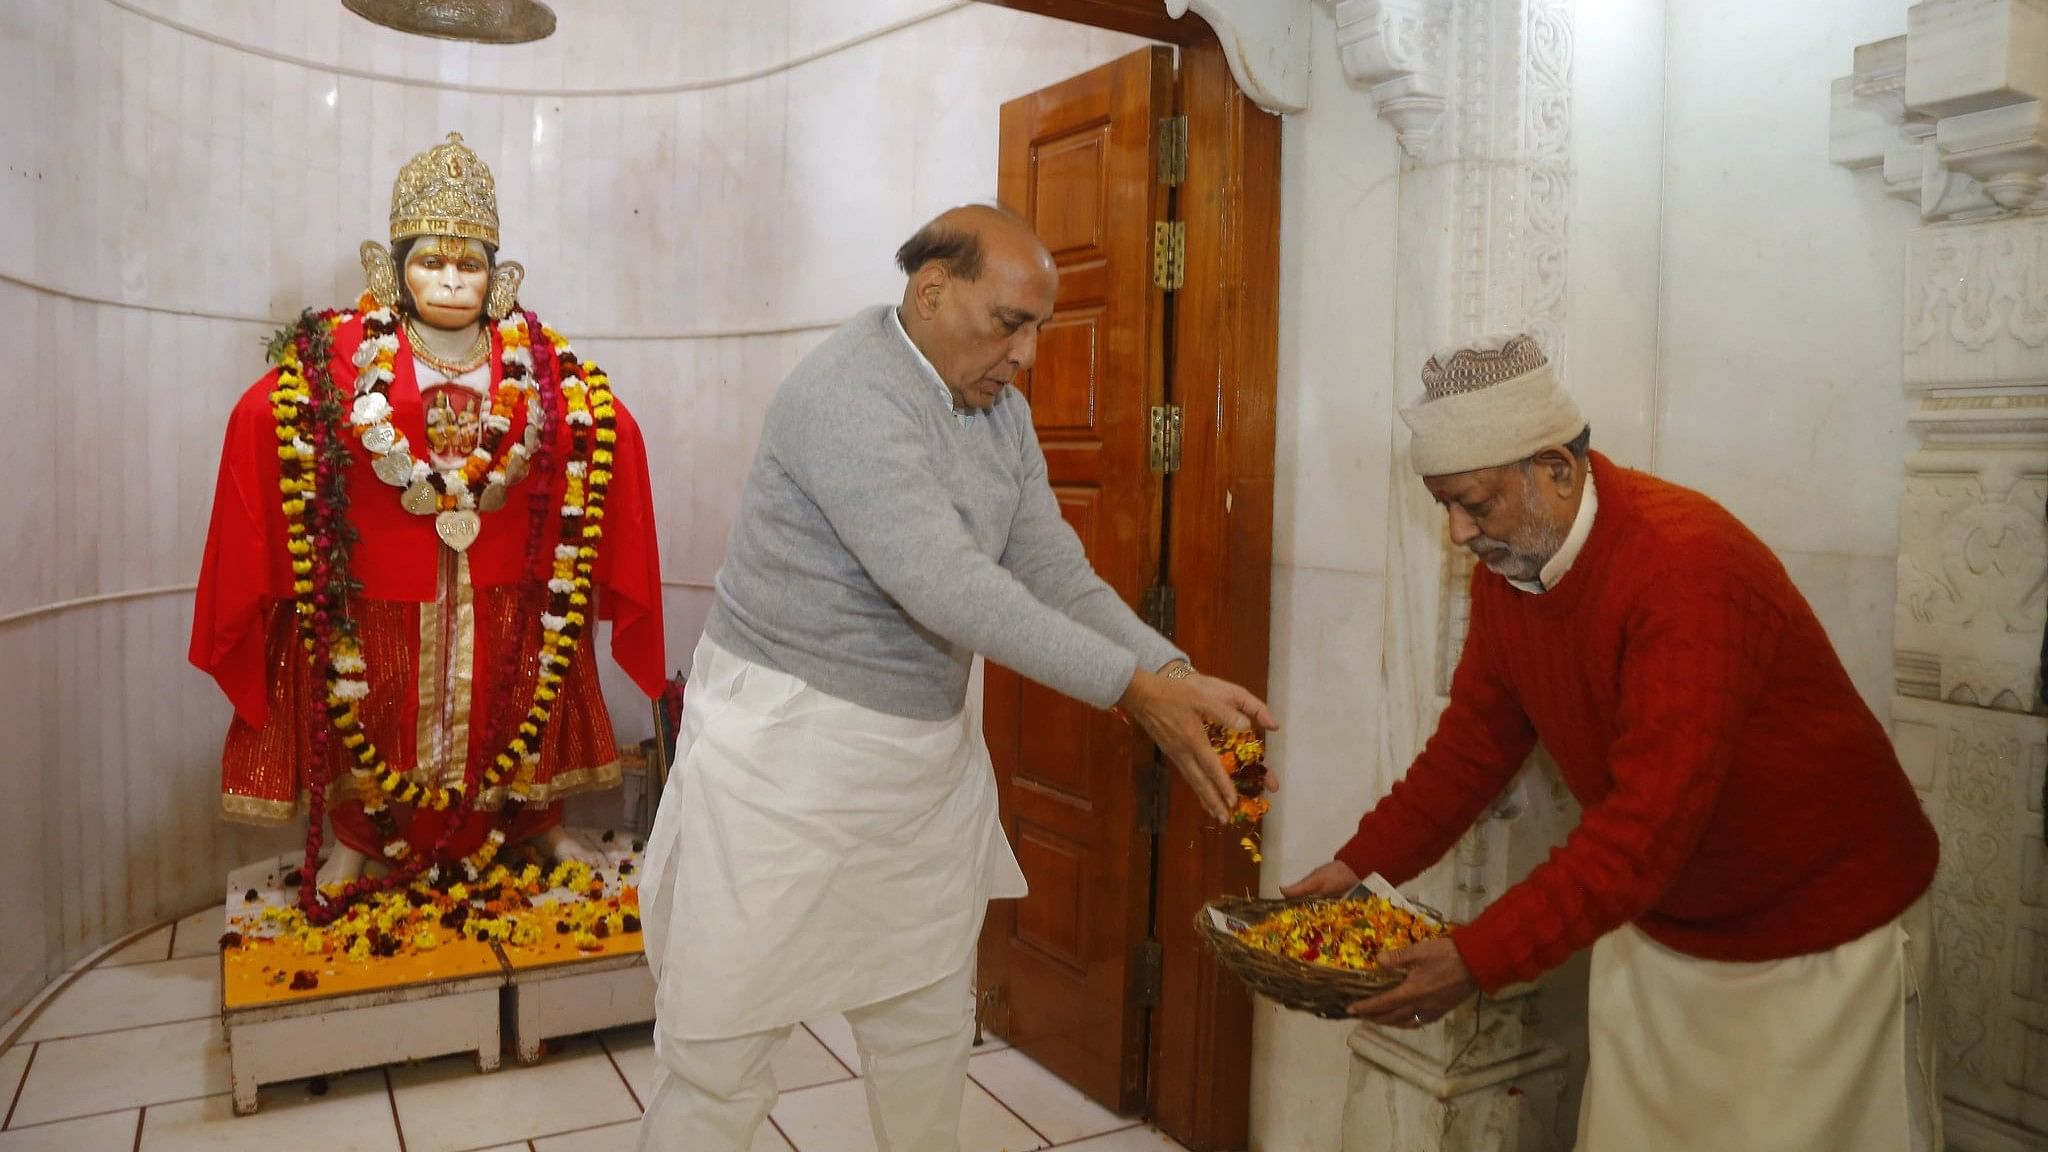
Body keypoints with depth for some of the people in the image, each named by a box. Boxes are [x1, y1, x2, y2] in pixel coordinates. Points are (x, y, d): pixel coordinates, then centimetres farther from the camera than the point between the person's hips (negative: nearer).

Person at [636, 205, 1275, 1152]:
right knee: (725, 1048, 3)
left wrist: (1176, 676, -14)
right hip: (786, 750, -7)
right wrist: (1134, 688, -29)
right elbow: (945, 585, -30)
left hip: (930, 749, 8)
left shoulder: (1000, 406, 5)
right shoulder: (846, 393, -21)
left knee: (931, 1025, 18)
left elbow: (1054, 571, 0)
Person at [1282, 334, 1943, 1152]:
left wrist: (1480, 960, -35)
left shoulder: (1685, 563, -30)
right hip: (1660, 928, 7)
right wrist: (1362, 864, -6)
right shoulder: (1506, 567, -6)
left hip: (1823, 934, -6)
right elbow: (1474, 742, 3)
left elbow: (1651, 821, -34)